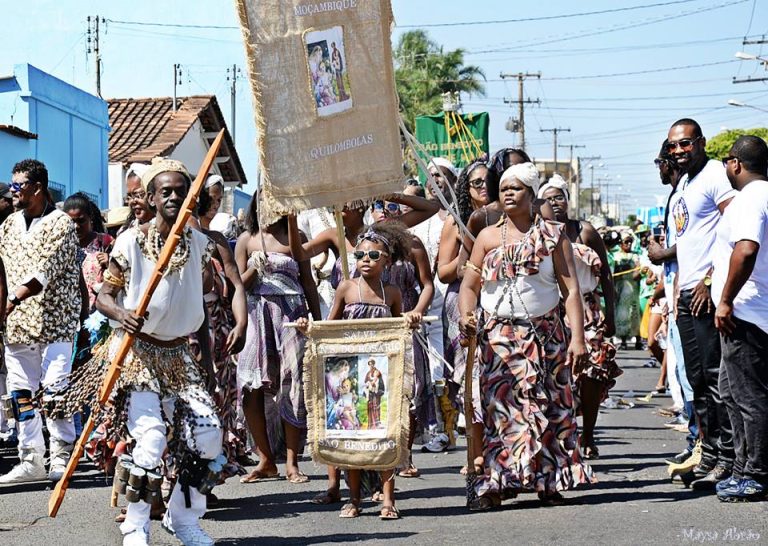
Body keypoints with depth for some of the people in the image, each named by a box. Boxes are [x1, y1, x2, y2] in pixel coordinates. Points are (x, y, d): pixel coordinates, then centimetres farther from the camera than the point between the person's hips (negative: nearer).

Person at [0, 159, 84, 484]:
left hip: (55, 321, -6)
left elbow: (45, 271, -17)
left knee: (53, 391, -10)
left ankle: (62, 458, 0)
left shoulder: (60, 223, -7)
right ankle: (31, 461, 13)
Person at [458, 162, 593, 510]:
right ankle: (495, 484, -7)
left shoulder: (552, 235, 5)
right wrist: (466, 316, -14)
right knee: (501, 408, -6)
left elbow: (571, 289, 0)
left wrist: (578, 338, -10)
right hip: (498, 337, 1)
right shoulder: (487, 237, 10)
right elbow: (469, 285, 8)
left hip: (545, 335, -1)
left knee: (547, 408, -1)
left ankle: (550, 482, 5)